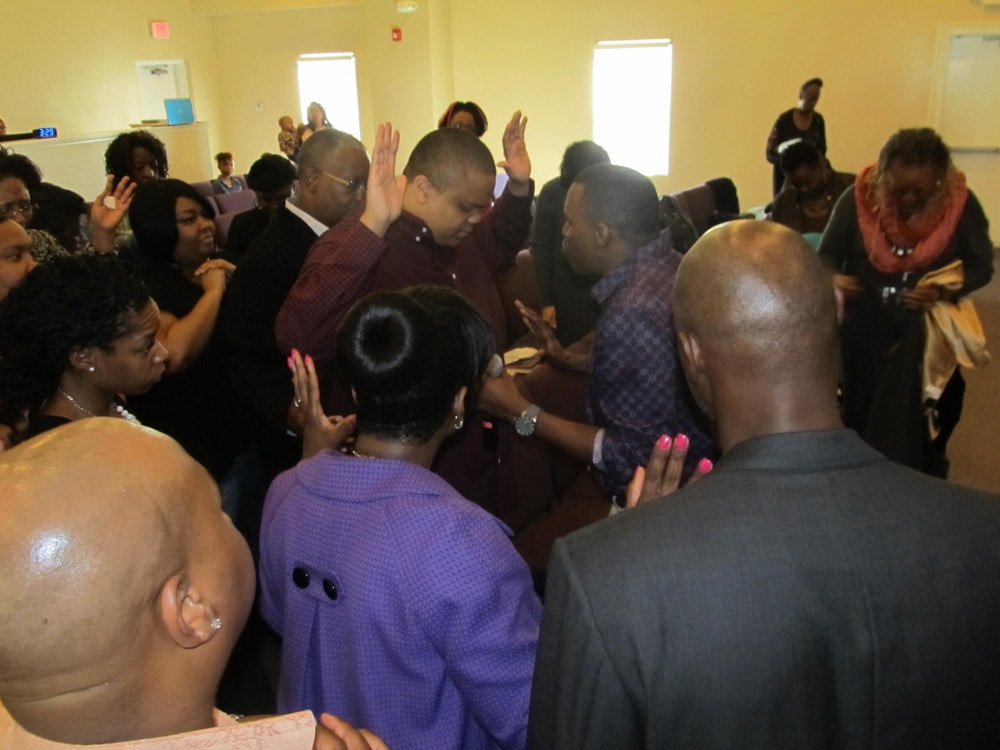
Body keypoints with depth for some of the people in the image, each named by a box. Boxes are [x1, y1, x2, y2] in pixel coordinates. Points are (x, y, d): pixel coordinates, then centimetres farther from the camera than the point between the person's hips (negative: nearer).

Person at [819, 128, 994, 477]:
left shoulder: (961, 204, -11)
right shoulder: (857, 199, -12)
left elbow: (981, 267, -4)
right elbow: (826, 257, -3)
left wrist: (946, 291, -24)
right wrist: (835, 280, -27)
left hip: (928, 332, 0)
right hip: (865, 330, 0)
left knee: (921, 422, 4)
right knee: (861, 417, 8)